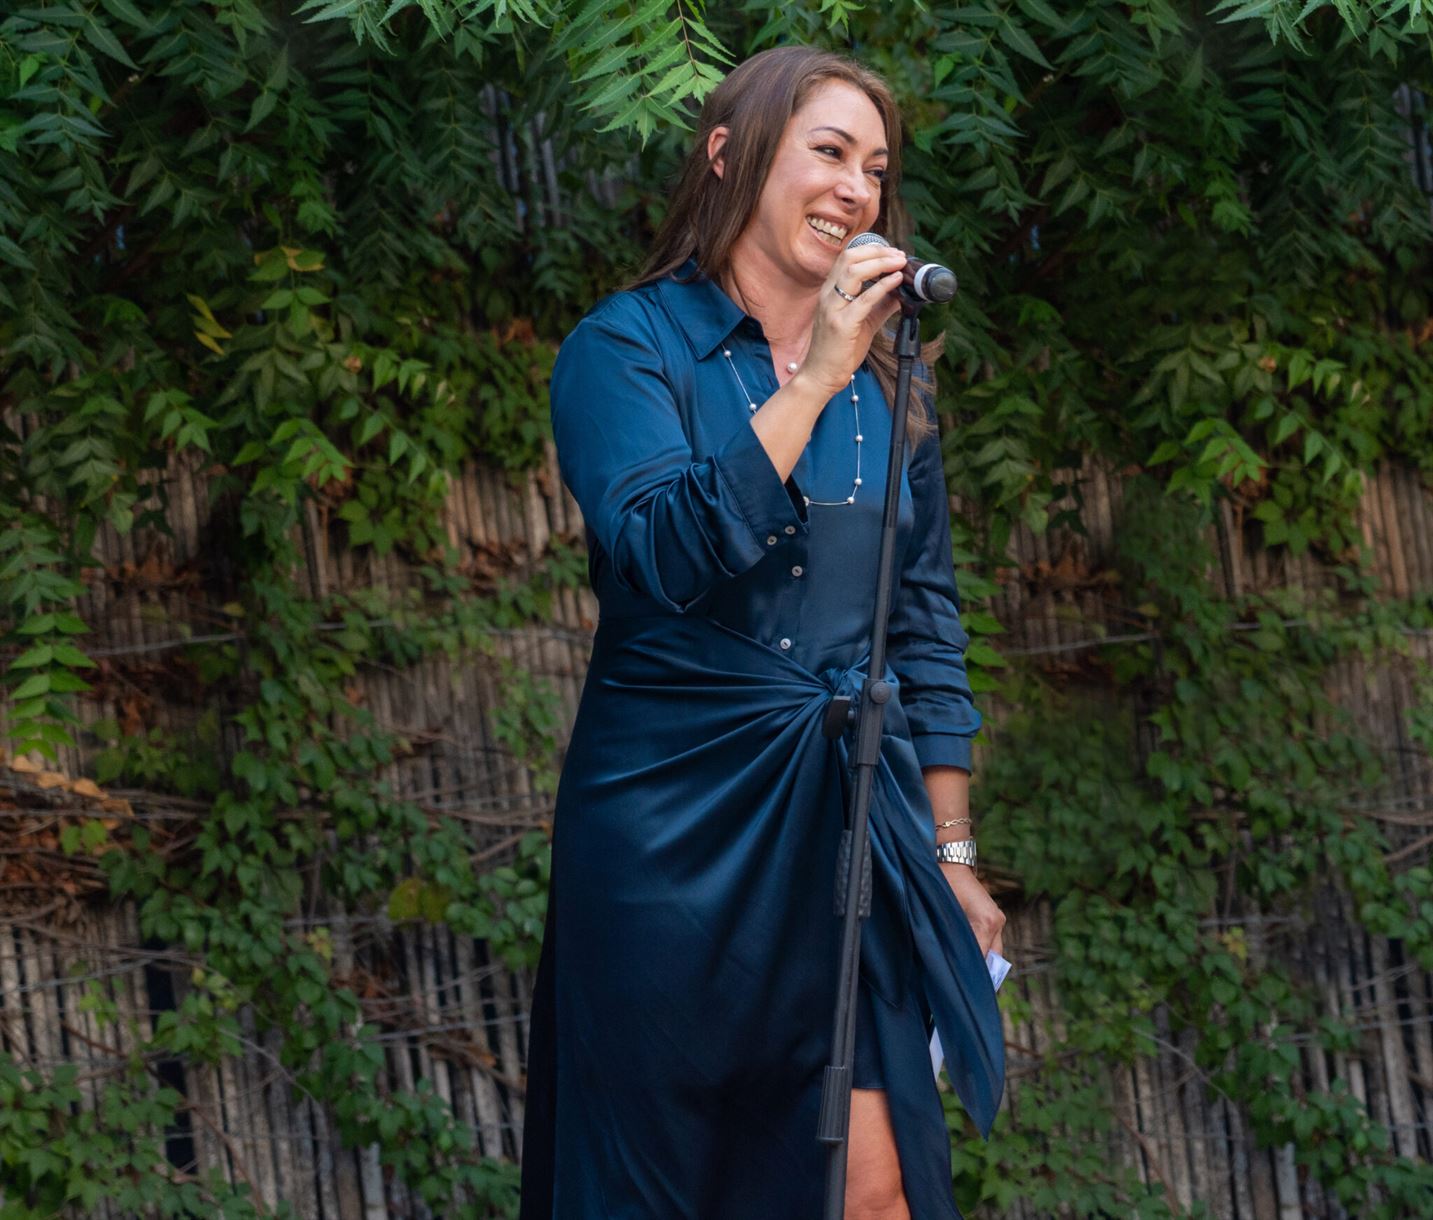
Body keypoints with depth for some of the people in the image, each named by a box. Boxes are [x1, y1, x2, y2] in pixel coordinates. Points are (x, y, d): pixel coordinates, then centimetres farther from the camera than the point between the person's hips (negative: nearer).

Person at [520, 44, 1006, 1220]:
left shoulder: (884, 380, 12)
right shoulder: (629, 344, -3)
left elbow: (929, 627, 15)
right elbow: (663, 550, -20)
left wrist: (951, 848, 12)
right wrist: (811, 384, -22)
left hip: (849, 816, 4)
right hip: (676, 815, -3)